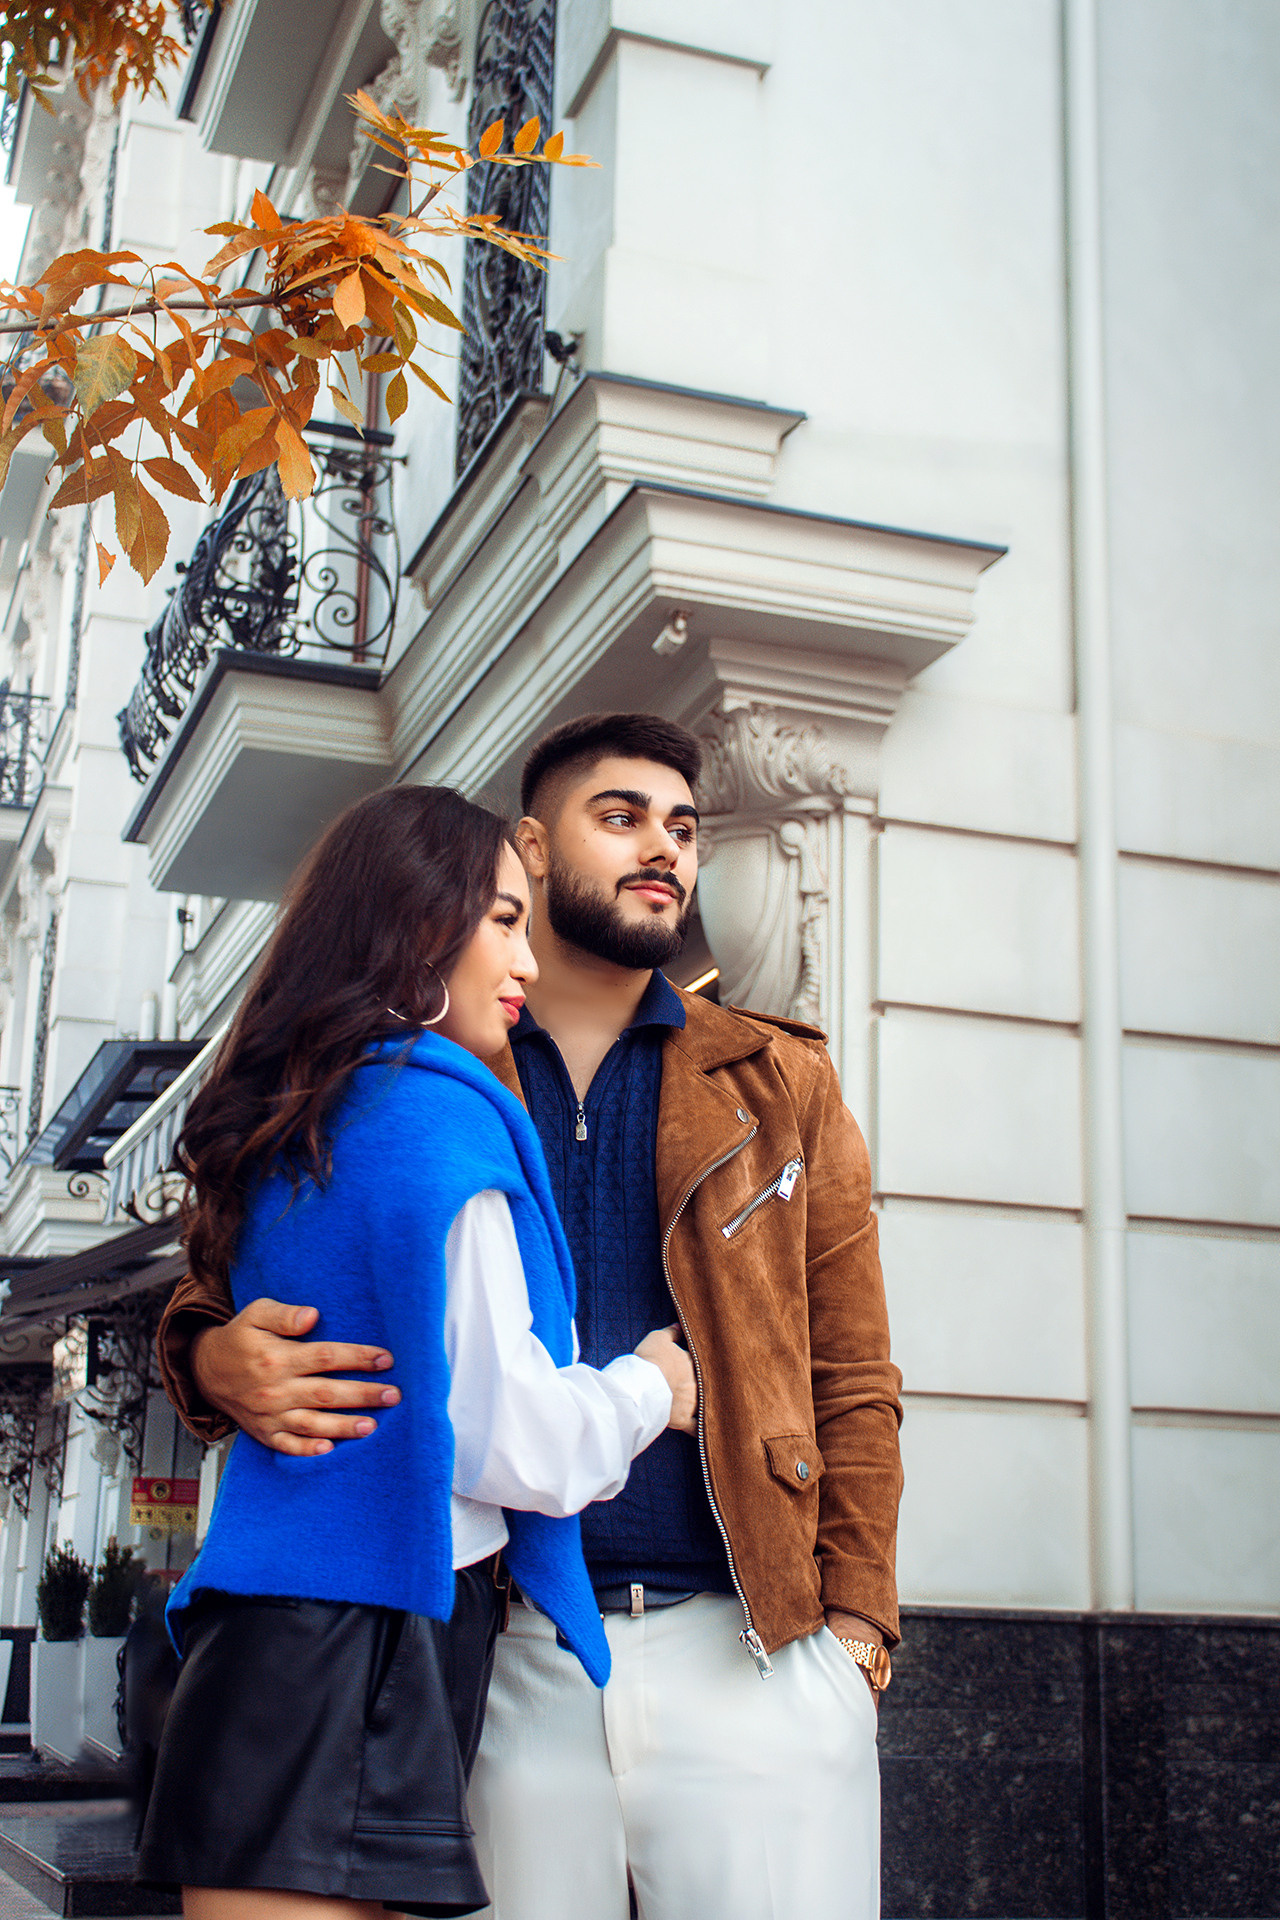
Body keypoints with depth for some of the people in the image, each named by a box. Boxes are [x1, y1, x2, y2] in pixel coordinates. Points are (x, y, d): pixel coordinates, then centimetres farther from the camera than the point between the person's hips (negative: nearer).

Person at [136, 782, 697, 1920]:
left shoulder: (293, 1130, 17)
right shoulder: (434, 1112, -11)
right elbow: (505, 1434, -14)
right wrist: (647, 1388, 4)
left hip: (262, 1636, 9)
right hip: (368, 1651, -9)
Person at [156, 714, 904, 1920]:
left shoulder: (778, 1084, 12)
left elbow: (850, 1375, 8)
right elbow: (211, 1295, 11)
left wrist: (855, 1617, -4)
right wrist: (220, 1361, -14)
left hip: (749, 1646, 0)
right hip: (507, 1657, 0)